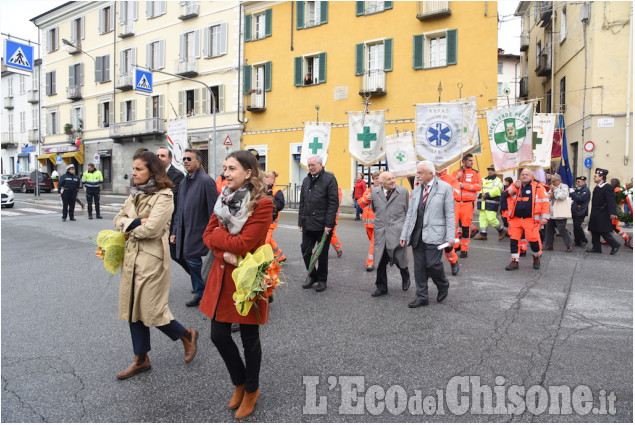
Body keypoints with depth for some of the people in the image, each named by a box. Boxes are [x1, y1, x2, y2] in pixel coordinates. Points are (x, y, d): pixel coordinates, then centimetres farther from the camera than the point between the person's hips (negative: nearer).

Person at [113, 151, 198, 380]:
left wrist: (130, 228, -3)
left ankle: (187, 335, 23)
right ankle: (141, 359, 26)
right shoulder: (135, 194, 12)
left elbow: (151, 228, -22)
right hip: (132, 256, 8)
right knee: (133, 307, 12)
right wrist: (136, 222, -12)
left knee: (151, 309, -3)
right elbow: (119, 219, 9)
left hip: (152, 258, -8)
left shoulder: (163, 196, -13)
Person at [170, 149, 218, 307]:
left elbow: (213, 210, -15)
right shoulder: (183, 182, 13)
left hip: (198, 231, -8)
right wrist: (175, 231, 17)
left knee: (193, 261, -6)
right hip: (185, 232, 8)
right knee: (191, 261, 12)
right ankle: (199, 294, 25)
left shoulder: (205, 181, -13)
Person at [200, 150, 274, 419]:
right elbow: (208, 236, 3)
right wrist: (224, 253, -15)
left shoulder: (263, 204, -16)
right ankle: (239, 383, 39)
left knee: (249, 339, 10)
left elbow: (243, 243, -21)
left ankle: (251, 390, 36)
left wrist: (217, 235, -8)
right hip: (222, 276, 6)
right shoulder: (224, 199, 6)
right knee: (219, 335, 12)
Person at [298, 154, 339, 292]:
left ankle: (322, 279, 21)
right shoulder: (306, 180, 14)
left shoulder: (329, 179, -6)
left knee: (322, 253, 5)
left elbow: (333, 203, -11)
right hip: (308, 224, 6)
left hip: (323, 224, -6)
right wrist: (300, 222, 11)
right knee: (305, 250, 7)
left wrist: (329, 224, -16)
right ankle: (312, 275, 26)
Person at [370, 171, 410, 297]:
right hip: (380, 232, 2)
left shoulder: (403, 191, -2)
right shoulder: (375, 192, 4)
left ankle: (406, 278, 36)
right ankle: (381, 287, 21)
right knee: (380, 261, 7)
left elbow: (407, 211, 7)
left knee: (399, 259, 4)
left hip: (397, 232, -2)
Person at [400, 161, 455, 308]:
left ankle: (443, 286, 22)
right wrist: (404, 235, 9)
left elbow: (450, 214, -4)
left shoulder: (445, 188, -1)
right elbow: (410, 214, 14)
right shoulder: (416, 191, 13)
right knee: (419, 267, 6)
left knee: (432, 264, -8)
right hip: (417, 235, 5)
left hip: (434, 235, -5)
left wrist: (450, 237, -10)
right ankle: (422, 297, 18)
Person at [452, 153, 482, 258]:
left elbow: (479, 186, -5)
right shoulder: (456, 172, 13)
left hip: (468, 203, -1)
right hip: (456, 203, 1)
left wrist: (464, 185, -10)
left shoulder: (475, 173, 7)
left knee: (466, 226, 3)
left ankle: (464, 249, 14)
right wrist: (456, 178, -7)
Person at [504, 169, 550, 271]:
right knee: (514, 240, 1)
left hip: (531, 219, -3)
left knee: (533, 239, -8)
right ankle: (514, 261, 11)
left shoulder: (538, 187, 3)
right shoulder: (515, 186, 13)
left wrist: (544, 217, -8)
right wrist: (516, 187, -12)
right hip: (515, 219, 4)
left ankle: (537, 257, 22)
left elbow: (545, 202, -1)